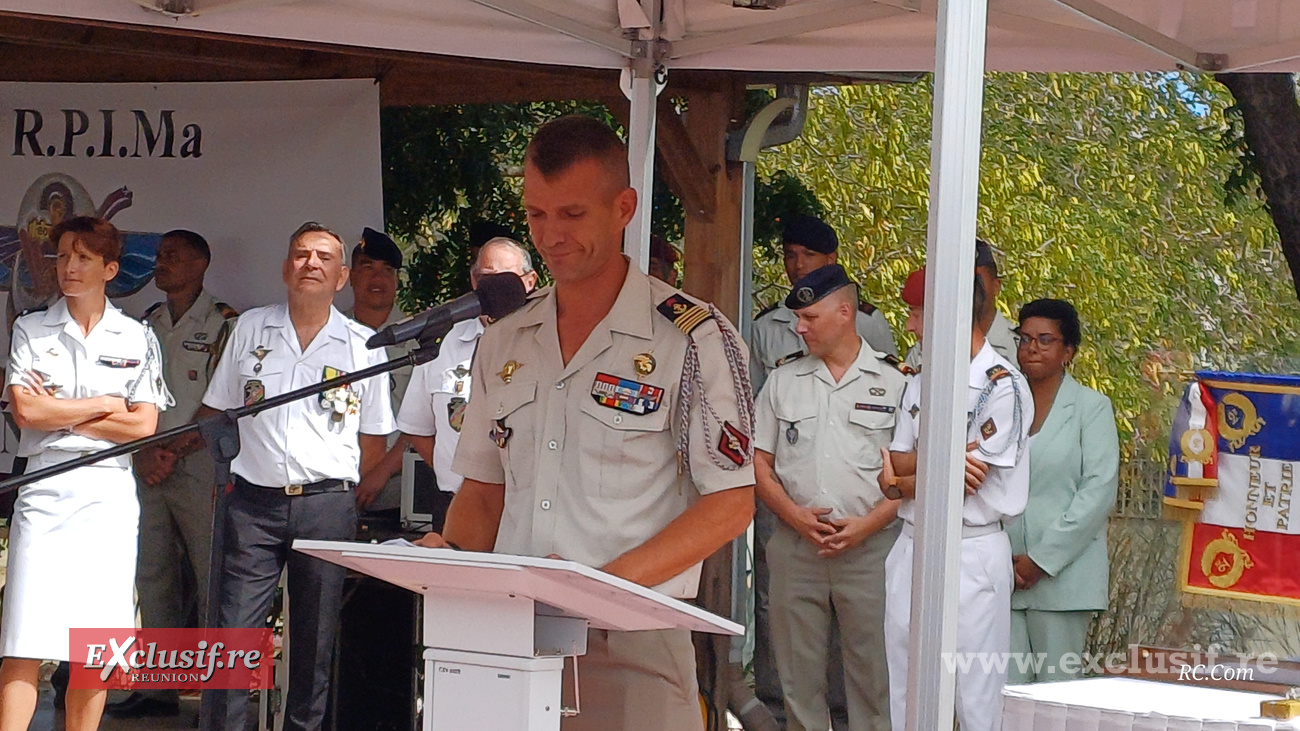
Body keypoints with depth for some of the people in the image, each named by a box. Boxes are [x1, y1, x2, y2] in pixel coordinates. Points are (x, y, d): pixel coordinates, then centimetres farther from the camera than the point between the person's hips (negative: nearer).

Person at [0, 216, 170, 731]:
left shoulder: (137, 339, 10)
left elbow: (144, 427, 0)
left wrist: (59, 412, -3)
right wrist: (105, 405, -2)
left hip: (109, 495, 1)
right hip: (44, 490, -1)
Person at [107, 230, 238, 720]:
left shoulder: (224, 324, -2)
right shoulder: (147, 325, 16)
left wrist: (175, 450, -12)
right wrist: (143, 452, -1)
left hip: (200, 464, -6)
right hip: (147, 468, 6)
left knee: (212, 578, -8)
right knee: (152, 576, 7)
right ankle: (157, 688, 13)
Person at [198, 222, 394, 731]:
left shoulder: (363, 346, 7)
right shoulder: (250, 329, 10)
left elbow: (374, 442, 12)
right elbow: (216, 412, 17)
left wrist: (339, 489, 8)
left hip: (328, 504, 0)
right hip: (254, 502, 0)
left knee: (315, 639, 5)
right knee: (232, 632, -6)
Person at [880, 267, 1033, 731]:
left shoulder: (1002, 387, -10)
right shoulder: (921, 383, 14)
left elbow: (965, 480, -16)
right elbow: (893, 471, 7)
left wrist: (900, 482, -2)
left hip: (972, 552, -7)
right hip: (912, 549, 8)